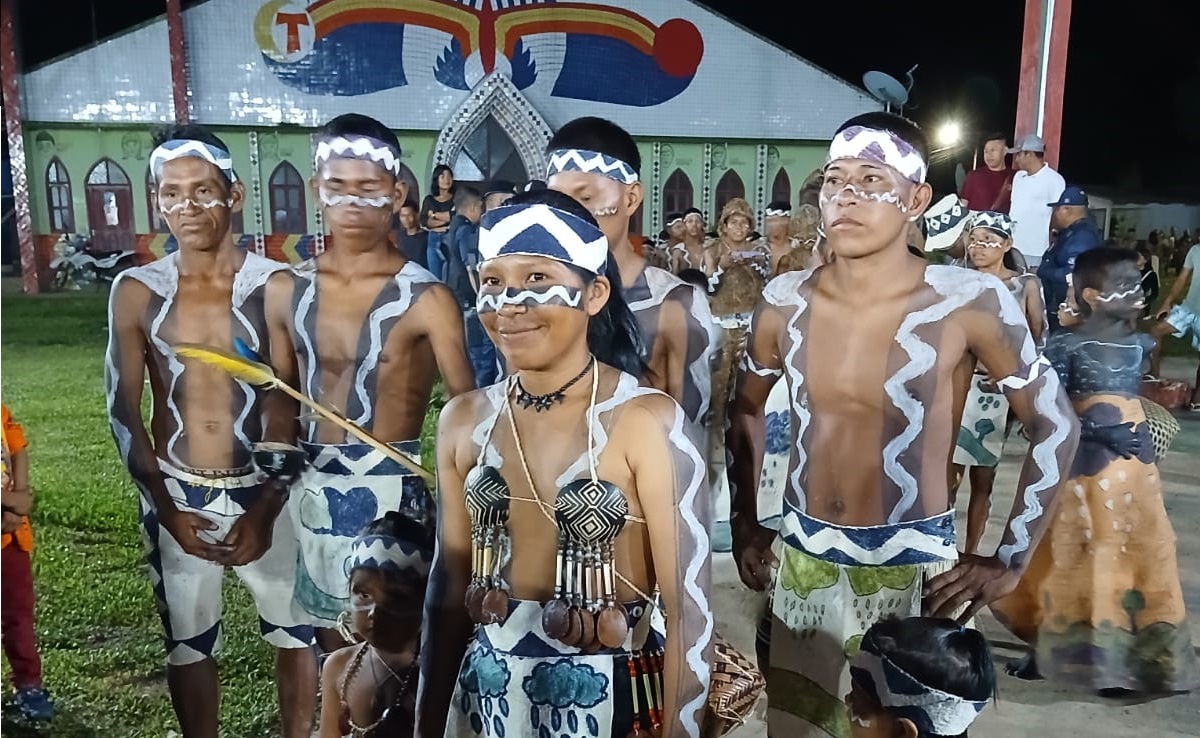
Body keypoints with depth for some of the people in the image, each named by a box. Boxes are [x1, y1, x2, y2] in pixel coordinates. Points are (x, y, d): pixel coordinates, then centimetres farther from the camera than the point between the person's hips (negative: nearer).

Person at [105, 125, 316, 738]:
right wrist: (167, 509, -6)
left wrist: (265, 509, -13)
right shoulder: (135, 291, -4)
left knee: (295, 629, 12)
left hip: (264, 490, -1)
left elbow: (286, 408, -9)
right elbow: (123, 411, -1)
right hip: (174, 495, 2)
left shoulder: (275, 286, -9)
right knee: (187, 642, 16)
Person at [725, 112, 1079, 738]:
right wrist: (744, 525, 10)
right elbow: (744, 410, 13)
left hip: (916, 567, -3)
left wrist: (1010, 561, -4)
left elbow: (1056, 426, -2)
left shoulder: (970, 302, -13)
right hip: (801, 561, 3)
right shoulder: (784, 301, -4)